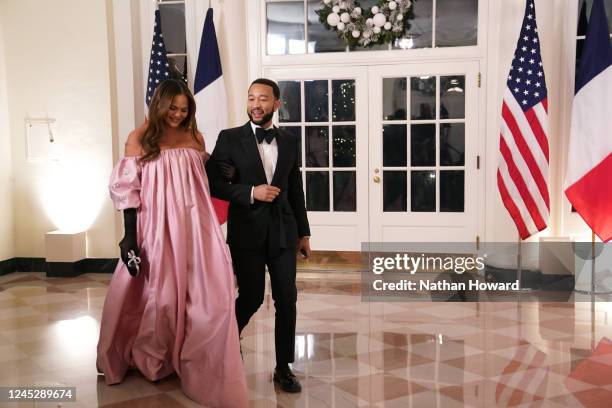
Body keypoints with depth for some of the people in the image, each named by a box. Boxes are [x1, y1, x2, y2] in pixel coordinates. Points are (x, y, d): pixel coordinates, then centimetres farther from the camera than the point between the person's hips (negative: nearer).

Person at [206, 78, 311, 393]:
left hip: (283, 231, 3)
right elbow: (213, 183, -5)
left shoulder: (289, 142, 9)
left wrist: (304, 232, 13)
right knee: (251, 297, 4)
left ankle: (283, 367, 16)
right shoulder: (230, 139, -2)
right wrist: (251, 192, -17)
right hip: (247, 232, -3)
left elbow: (296, 190, 13)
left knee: (287, 299, 1)